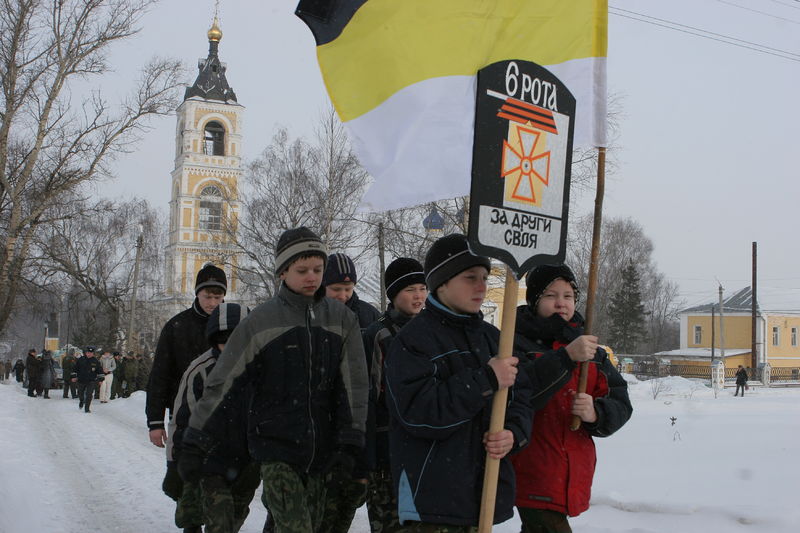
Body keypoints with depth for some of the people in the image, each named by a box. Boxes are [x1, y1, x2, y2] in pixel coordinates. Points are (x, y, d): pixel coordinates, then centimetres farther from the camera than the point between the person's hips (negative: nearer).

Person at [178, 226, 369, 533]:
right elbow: (223, 384, -4)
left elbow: (353, 384, 4)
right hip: (275, 448, -4)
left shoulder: (341, 319, 3)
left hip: (320, 451, 4)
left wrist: (349, 443, -4)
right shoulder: (263, 320, -5)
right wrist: (194, 444, -6)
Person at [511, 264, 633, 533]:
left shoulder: (591, 348, 13)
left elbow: (621, 404, 8)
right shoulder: (517, 342, -5)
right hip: (532, 476, -5)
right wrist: (566, 356, -30)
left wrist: (595, 413, -14)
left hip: (574, 477, 6)